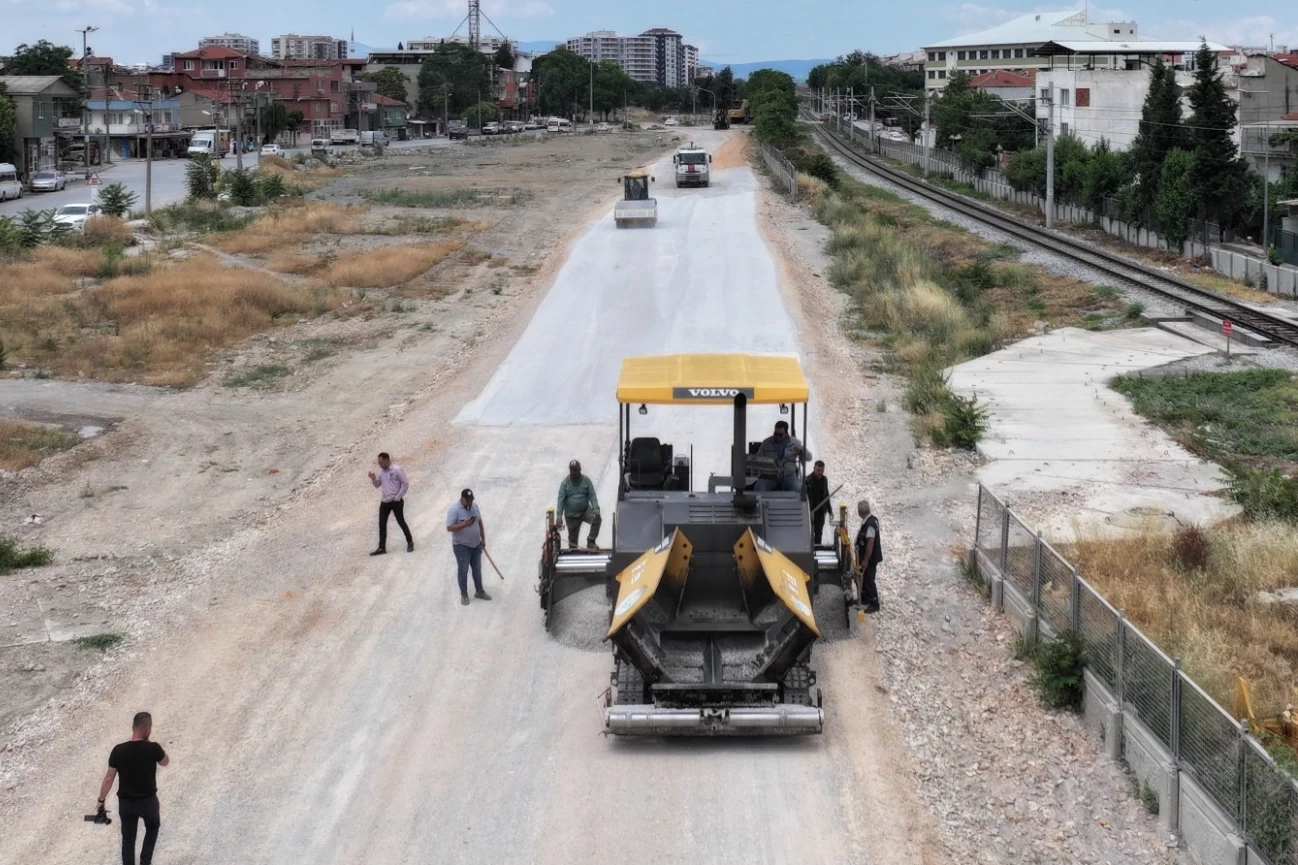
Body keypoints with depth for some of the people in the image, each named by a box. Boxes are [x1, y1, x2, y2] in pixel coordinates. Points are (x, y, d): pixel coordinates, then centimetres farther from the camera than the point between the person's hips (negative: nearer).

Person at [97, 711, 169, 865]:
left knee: (128, 838, 17)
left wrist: (101, 800, 6)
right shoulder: (153, 749, -20)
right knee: (152, 827, 29)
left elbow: (109, 778, -7)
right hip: (148, 801, -1)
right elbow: (165, 762, 3)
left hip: (126, 802, 1)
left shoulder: (118, 751, -15)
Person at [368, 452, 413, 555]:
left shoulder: (397, 470, -13)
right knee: (382, 524, 4)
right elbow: (377, 485, 16)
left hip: (396, 501, -7)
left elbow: (405, 484, -11)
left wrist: (398, 497, -13)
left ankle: (410, 543, 19)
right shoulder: (381, 471, 8)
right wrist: (374, 479, -6)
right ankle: (382, 548, 9)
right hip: (384, 502, 7)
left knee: (401, 522, 1)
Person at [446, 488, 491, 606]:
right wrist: (465, 525, -34)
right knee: (463, 571, 5)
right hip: (461, 546, -6)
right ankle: (464, 595, 18)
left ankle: (479, 591, 32)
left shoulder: (474, 507, 2)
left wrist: (483, 539, 10)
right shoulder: (454, 510, -19)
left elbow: (480, 523, 13)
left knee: (477, 569, 17)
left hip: (476, 545, 6)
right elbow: (449, 528, -24)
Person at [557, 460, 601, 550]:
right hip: (571, 515, 0)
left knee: (597, 518, -27)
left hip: (585, 511, 0)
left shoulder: (586, 480, -3)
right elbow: (561, 499, -8)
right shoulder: (565, 483, -5)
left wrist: (595, 508, -23)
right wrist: (559, 515, -17)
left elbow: (592, 495, -7)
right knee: (572, 539, 4)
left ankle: (590, 542, -16)